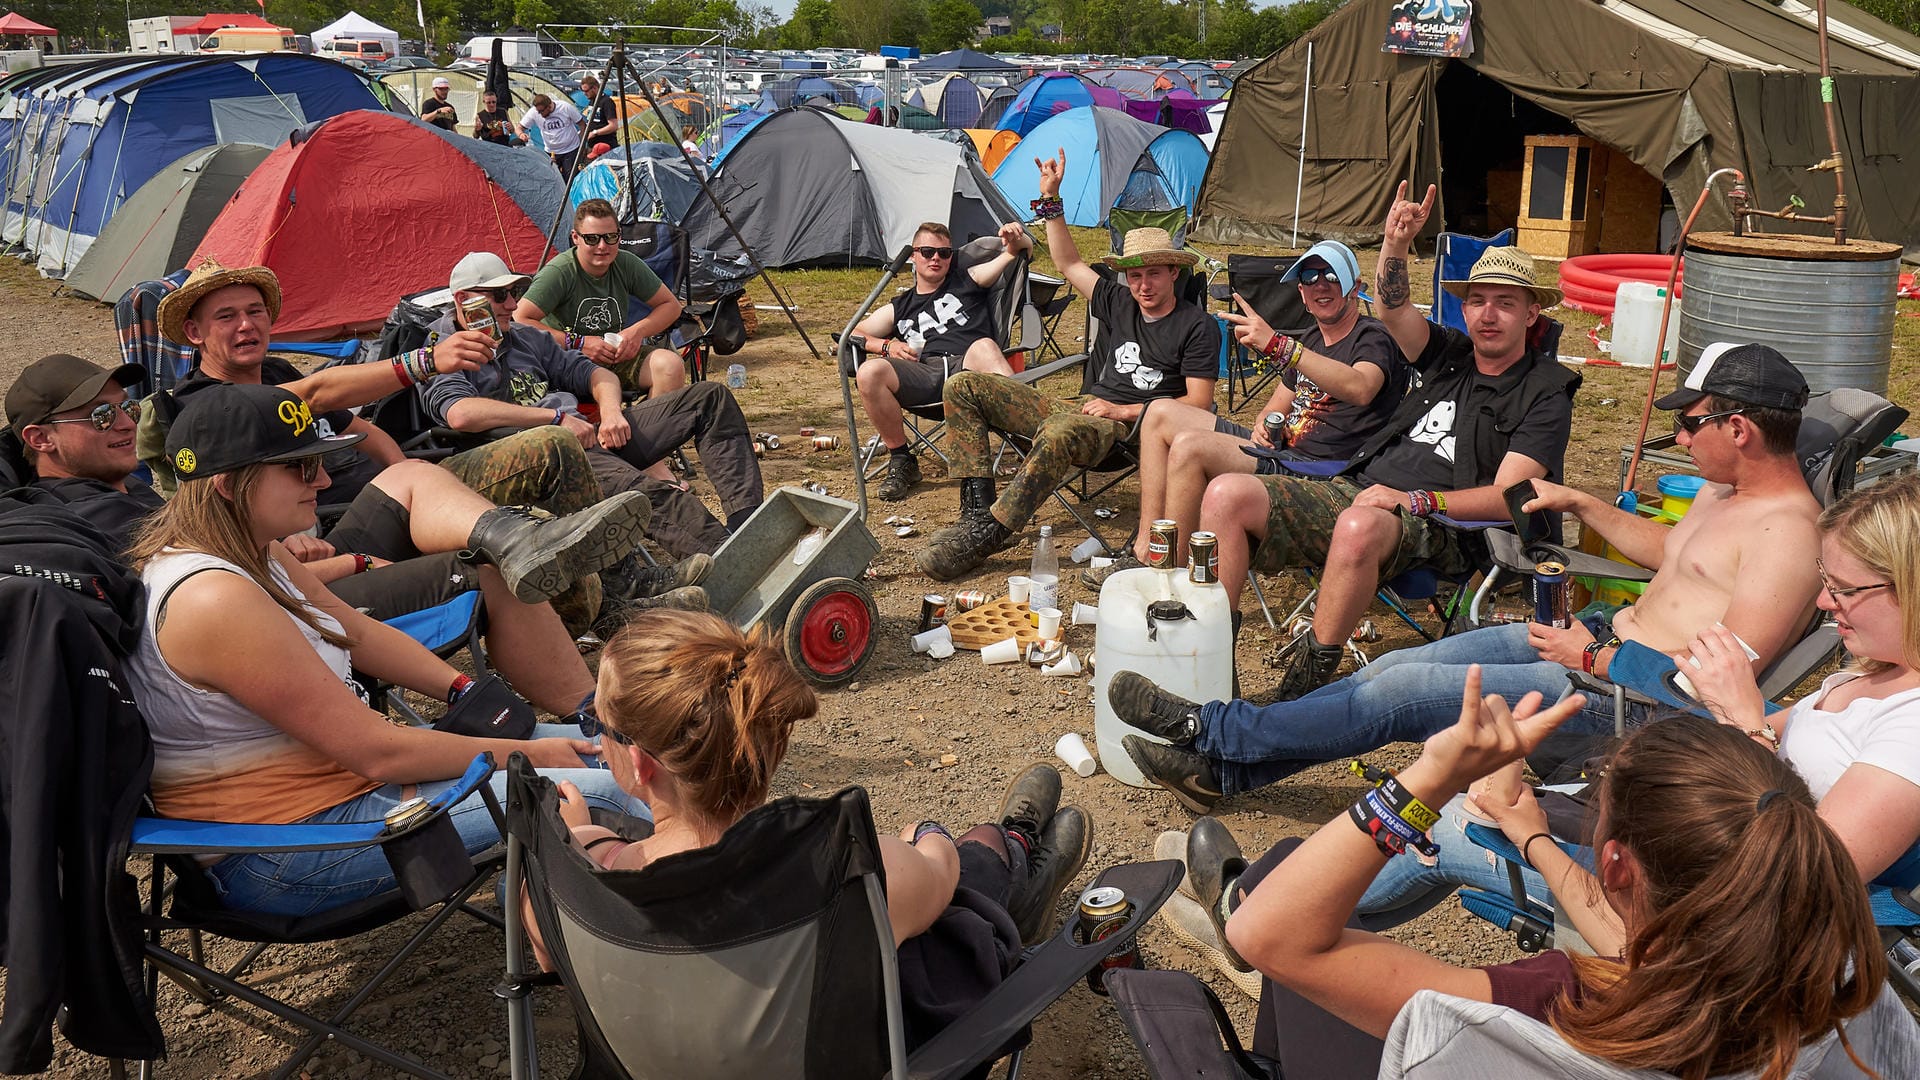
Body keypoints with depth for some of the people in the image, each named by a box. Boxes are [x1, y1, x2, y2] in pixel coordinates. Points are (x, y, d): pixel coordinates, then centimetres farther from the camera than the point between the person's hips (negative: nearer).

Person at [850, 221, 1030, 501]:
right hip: (923, 373, 2)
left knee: (984, 345, -37)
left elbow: (1024, 248, 22)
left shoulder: (968, 282, 26)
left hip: (967, 366, -2)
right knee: (869, 372, -27)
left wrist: (1016, 239, -4)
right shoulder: (899, 308, 31)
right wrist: (887, 346, 11)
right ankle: (901, 461, -10)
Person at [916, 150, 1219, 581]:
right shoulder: (1118, 304, 15)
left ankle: (987, 533, -37)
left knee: (1062, 432, -45)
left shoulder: (1198, 327, -2)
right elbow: (1069, 263, 24)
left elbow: (1199, 403, -8)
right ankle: (978, 508, -18)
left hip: (1133, 430, -7)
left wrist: (1125, 411, -13)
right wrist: (1050, 200, 18)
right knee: (964, 387, -3)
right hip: (1085, 408, 8)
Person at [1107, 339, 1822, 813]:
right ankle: (1225, 770, 4)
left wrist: (1591, 658, -17)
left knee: (1404, 692, -16)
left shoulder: (1790, 531, -18)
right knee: (1396, 666, -1)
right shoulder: (1729, 490, 12)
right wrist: (1580, 504, 25)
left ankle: (1214, 729, -3)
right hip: (1603, 635, 10)